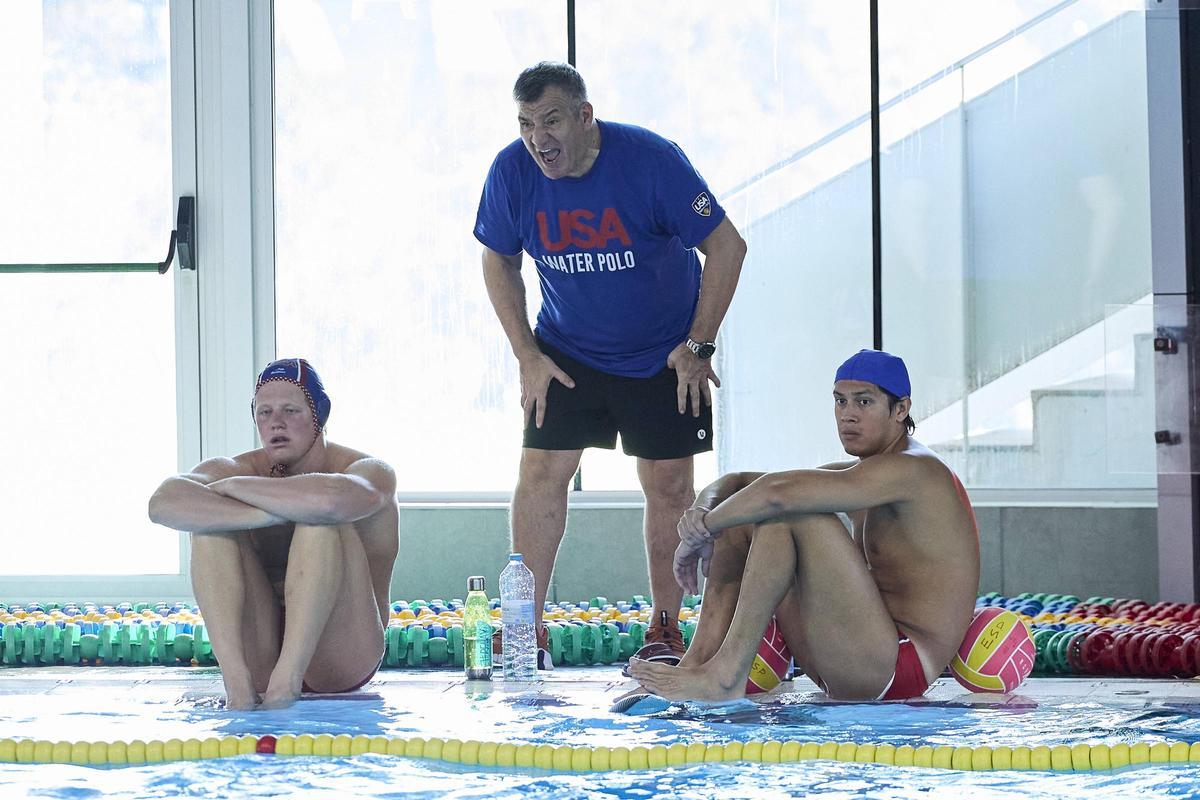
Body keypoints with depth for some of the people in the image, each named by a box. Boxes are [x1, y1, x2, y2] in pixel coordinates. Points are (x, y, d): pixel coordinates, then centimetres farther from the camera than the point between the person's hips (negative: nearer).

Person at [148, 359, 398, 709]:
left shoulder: (371, 472, -7)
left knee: (319, 518, -24)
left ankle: (287, 679, -35)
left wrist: (230, 486, -20)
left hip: (339, 660, -3)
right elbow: (163, 504, -19)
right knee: (211, 520, -15)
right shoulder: (242, 469, 3)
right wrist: (266, 515, -31)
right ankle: (237, 682, -31)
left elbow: (332, 499, -35)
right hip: (259, 654, 3)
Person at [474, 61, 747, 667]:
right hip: (567, 351, 2)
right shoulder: (512, 172, -15)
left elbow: (726, 247, -14)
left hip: (662, 355, -2)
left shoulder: (650, 160, -23)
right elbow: (498, 262, 3)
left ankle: (665, 628, 10)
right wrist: (528, 356, -4)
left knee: (669, 486, -2)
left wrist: (697, 347, -14)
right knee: (540, 474, -7)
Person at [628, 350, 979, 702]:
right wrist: (706, 507, -6)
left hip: (899, 667, -10)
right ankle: (699, 661, -6)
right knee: (738, 524, 12)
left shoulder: (911, 469, -12)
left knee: (784, 512, -22)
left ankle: (725, 675, -24)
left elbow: (779, 491, -26)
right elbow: (739, 483, 18)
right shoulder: (862, 475, 19)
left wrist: (703, 527, -13)